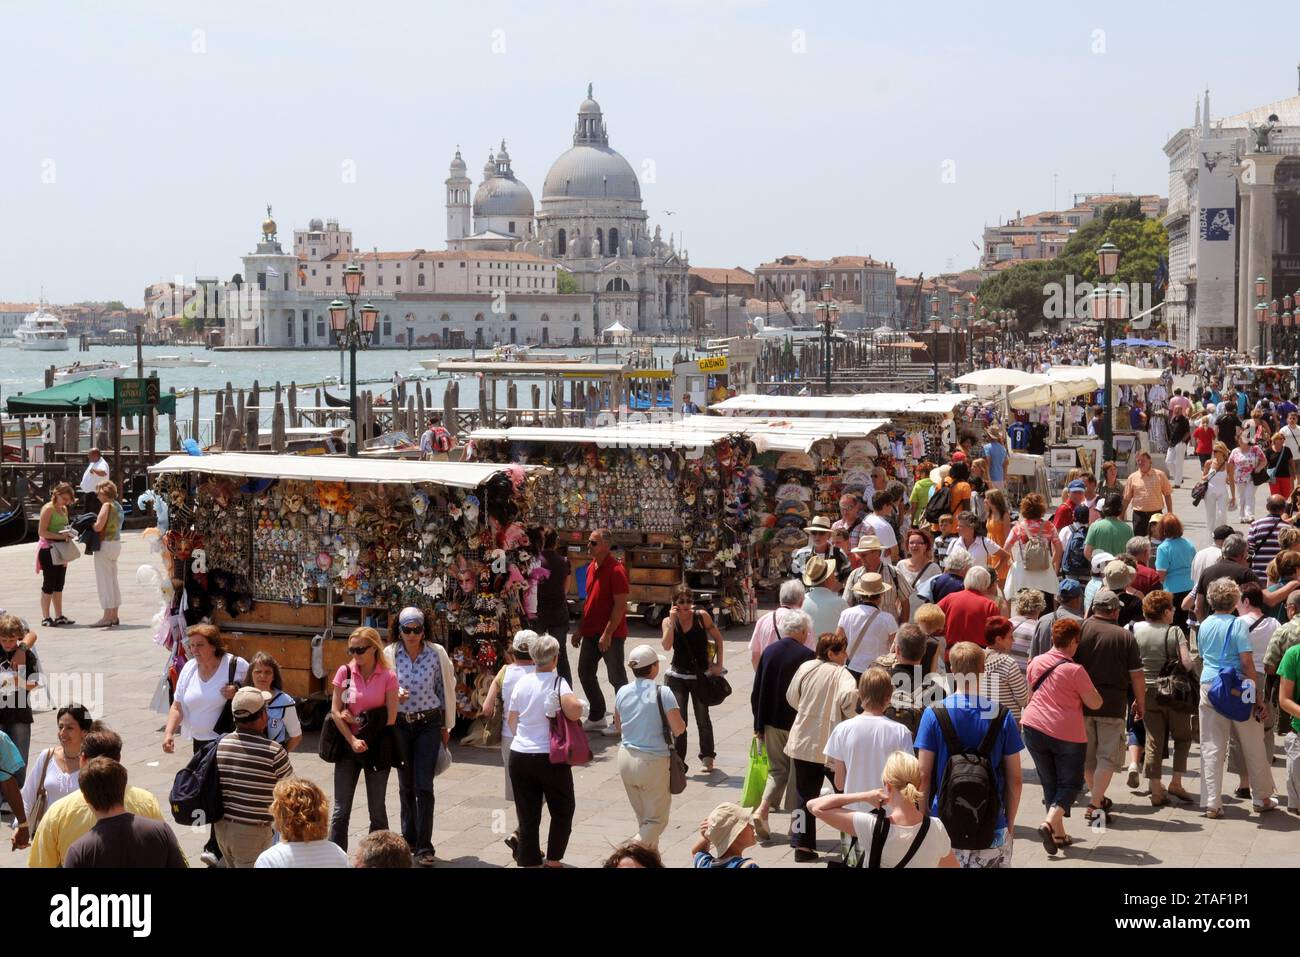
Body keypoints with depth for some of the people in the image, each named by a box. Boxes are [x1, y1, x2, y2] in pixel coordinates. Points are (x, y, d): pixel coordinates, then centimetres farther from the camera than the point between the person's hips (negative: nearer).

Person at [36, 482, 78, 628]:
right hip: (48, 549, -8)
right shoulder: (48, 509, -12)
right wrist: (60, 536, -25)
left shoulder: (64, 509, 13)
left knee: (59, 584, 11)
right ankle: (46, 617, 2)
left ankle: (59, 616, 18)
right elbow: (42, 532, -18)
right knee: (49, 584, -3)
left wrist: (69, 534, 6)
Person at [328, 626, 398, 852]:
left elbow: (391, 717, -6)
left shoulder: (388, 676, -6)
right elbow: (335, 711, -2)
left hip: (377, 746, -1)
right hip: (348, 743, 1)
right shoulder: (345, 672, -1)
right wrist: (352, 740, -10)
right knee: (341, 810, 3)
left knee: (377, 809, 7)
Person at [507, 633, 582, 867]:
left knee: (527, 815, 9)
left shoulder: (523, 682, 3)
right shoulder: (558, 683, -11)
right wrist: (574, 701, -6)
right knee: (562, 811, 14)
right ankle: (553, 860, 14)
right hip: (550, 757, -4)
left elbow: (511, 720, 12)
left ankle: (529, 861, 11)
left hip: (519, 755, 4)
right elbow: (574, 712, -27)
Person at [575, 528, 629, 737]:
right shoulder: (592, 567, 11)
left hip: (611, 634, -9)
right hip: (591, 632, 9)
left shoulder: (615, 569, -16)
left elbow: (620, 605, -19)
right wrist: (581, 630, 16)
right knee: (585, 673, 13)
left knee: (617, 677, 2)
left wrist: (607, 633, -21)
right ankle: (597, 718, 25)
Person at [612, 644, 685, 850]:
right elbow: (679, 729, -12)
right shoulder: (663, 693, -15)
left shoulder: (622, 692, 1)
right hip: (653, 762, -5)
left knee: (643, 817, 19)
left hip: (626, 758, 6)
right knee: (657, 819, 6)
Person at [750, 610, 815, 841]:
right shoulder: (807, 655, -13)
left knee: (777, 769, 16)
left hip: (771, 724, 4)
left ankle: (762, 810, -3)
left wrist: (758, 724, 13)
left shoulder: (768, 652, 1)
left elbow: (756, 693, 5)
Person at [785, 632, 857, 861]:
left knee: (805, 796, 12)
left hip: (803, 743, 5)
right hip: (833, 745, -5)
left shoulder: (805, 668, 1)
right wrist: (851, 717, -12)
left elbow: (792, 698, 9)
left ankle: (802, 845, 11)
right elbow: (849, 696, -30)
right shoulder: (841, 673, -13)